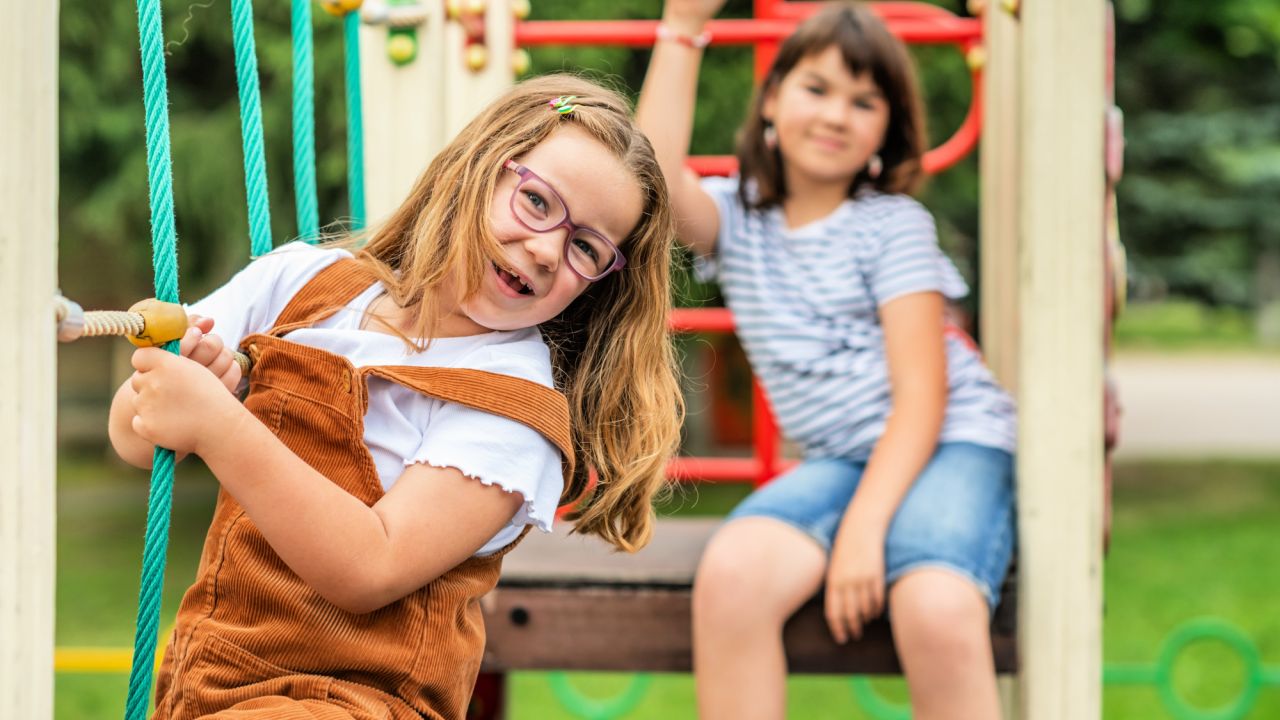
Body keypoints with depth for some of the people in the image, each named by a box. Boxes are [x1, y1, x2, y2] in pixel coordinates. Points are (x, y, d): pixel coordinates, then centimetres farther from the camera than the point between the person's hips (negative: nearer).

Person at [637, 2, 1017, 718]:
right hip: (838, 461, 3)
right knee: (731, 574, -31)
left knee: (937, 612, -35)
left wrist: (864, 527, -21)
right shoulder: (737, 216, 10)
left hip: (952, 444, -3)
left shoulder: (894, 224, 1)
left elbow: (921, 396, -7)